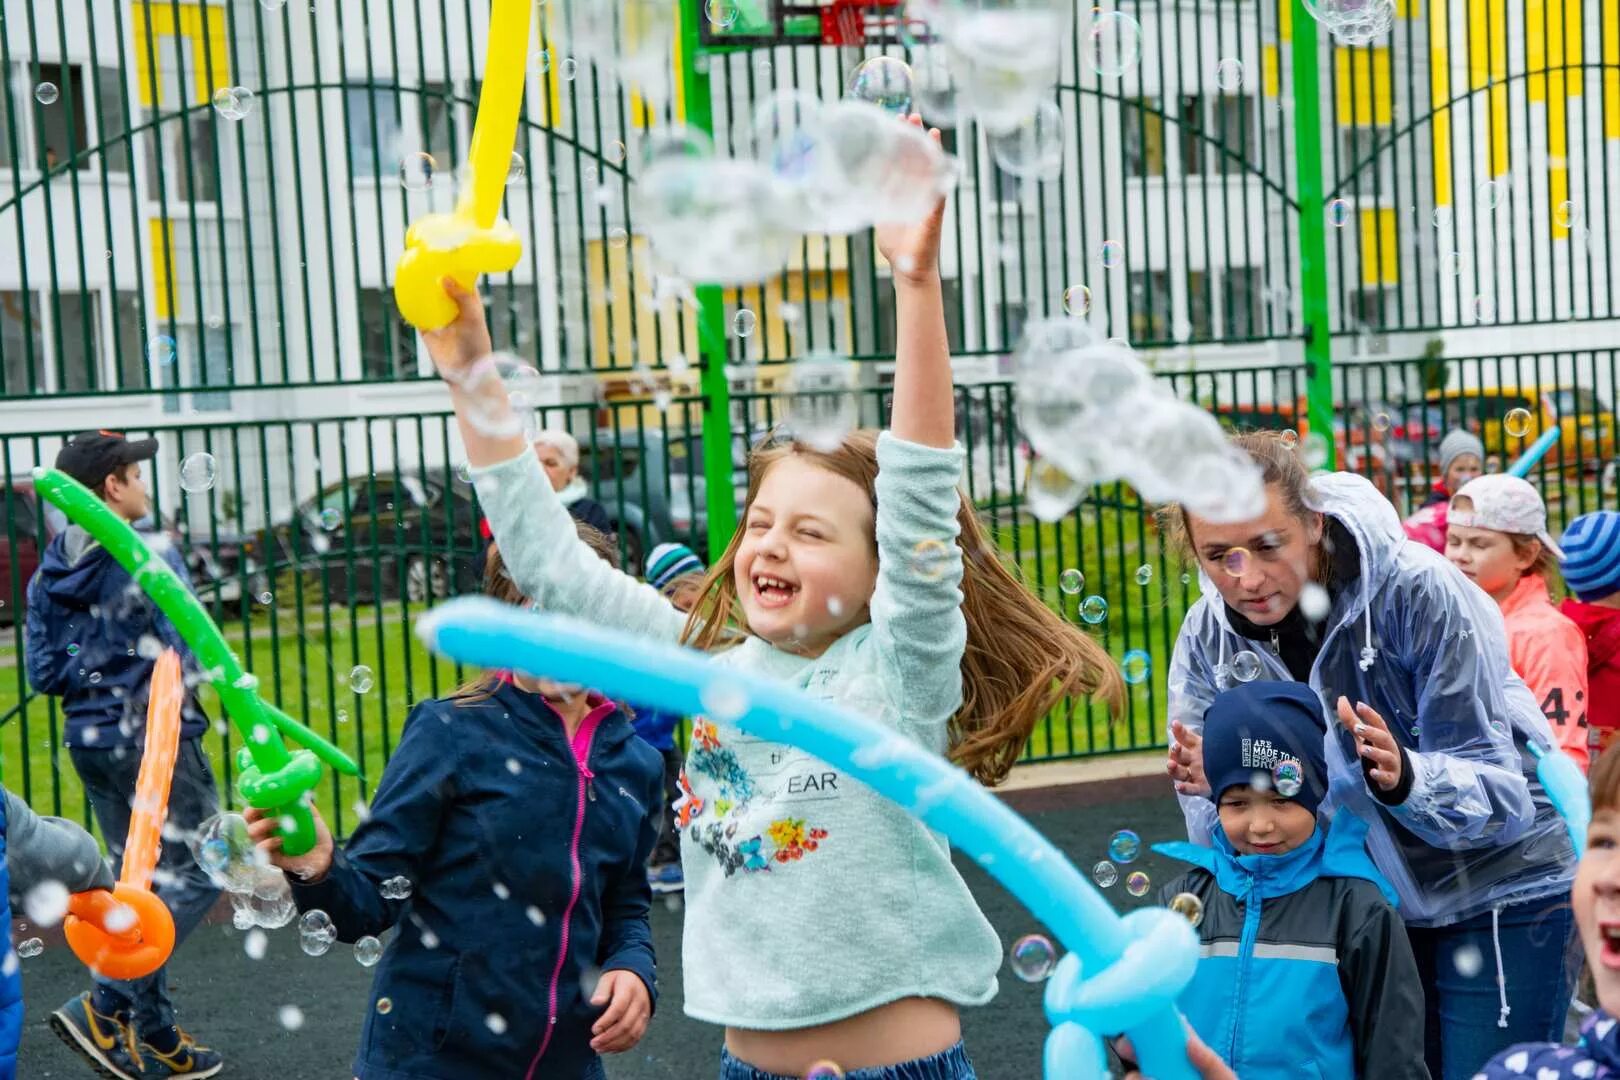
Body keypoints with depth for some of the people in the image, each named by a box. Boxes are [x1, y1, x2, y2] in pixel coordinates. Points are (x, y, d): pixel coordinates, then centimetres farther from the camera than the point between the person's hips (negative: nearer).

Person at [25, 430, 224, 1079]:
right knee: (195, 876, 2)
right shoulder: (150, 553, -13)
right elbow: (188, 654, -17)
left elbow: (42, 672, 5)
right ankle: (105, 1005, -9)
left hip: (89, 741, 8)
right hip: (155, 739, -8)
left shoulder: (49, 573, 7)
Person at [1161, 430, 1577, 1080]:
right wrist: (1214, 790, -32)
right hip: (1365, 902, 4)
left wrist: (1403, 777, -44)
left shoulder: (1418, 592, -26)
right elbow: (1221, 837, -9)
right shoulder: (1208, 636, -13)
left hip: (1499, 888, -4)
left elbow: (1499, 793, -24)